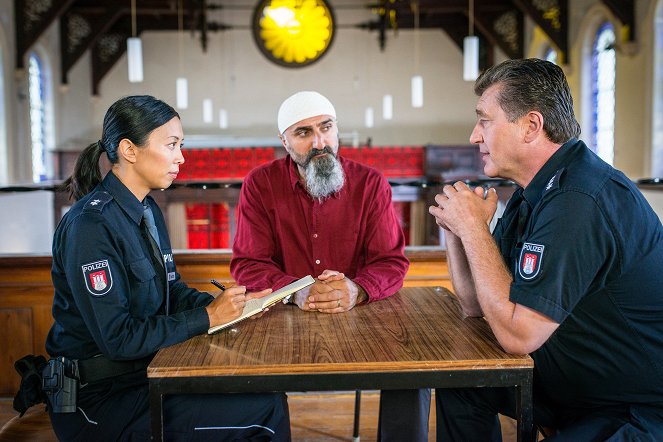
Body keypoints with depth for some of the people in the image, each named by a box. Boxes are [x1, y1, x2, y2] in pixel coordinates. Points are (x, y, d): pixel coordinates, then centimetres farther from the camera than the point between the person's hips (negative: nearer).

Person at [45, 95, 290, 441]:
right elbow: (117, 338, -24)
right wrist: (207, 317, -19)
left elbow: (172, 289, 11)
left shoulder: (148, 211, 7)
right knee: (266, 410, -14)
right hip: (98, 401, -8)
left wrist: (227, 304, -5)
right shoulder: (90, 224, -21)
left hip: (142, 371, 8)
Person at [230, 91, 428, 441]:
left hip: (360, 315, 1)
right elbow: (247, 265, -6)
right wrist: (296, 291, -26)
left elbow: (392, 262, -4)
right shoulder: (260, 185, -2)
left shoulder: (371, 184, -1)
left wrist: (357, 290, -27)